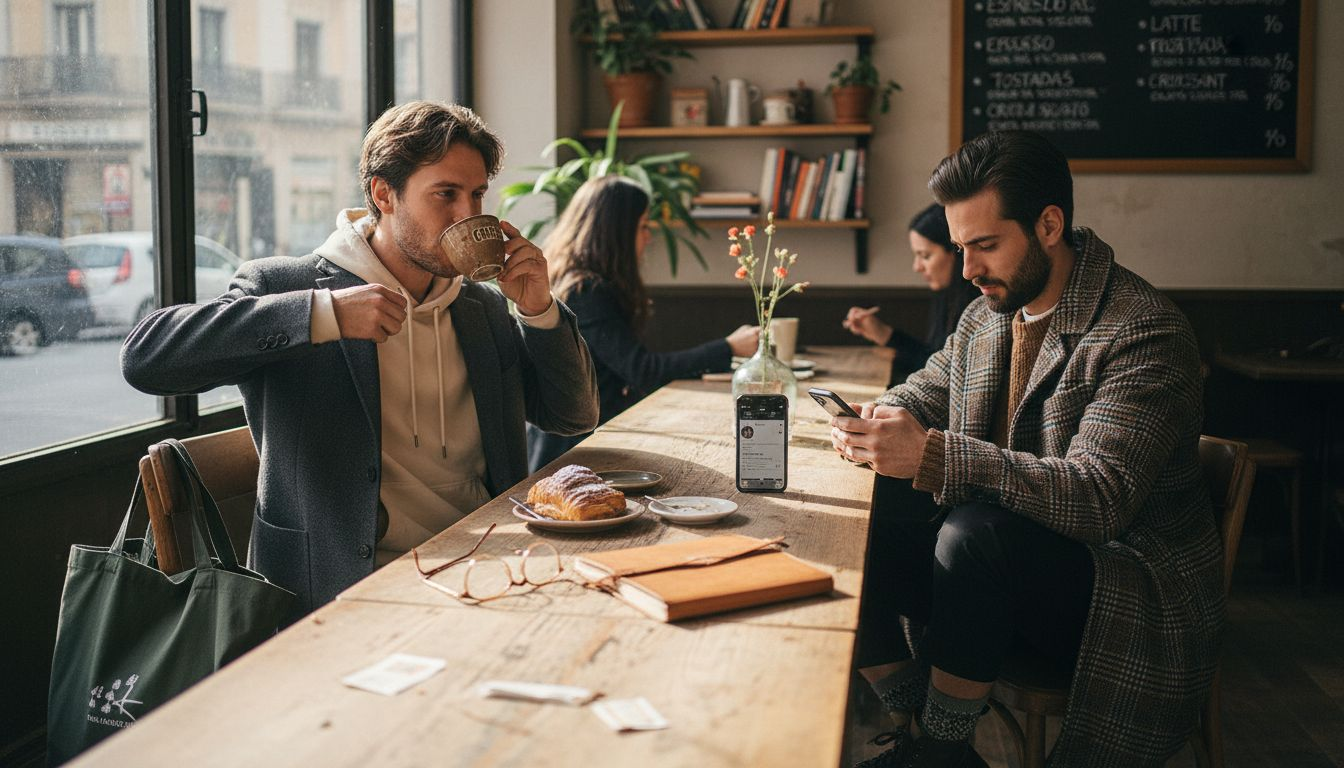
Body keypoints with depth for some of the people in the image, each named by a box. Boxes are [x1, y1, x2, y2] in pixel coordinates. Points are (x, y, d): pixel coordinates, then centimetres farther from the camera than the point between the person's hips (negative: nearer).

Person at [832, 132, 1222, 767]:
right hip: (1010, 572, 7)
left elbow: (1099, 498, -30)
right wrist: (879, 421, -6)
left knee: (976, 533, -35)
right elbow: (926, 391, 21)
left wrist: (930, 456, -37)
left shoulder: (1144, 332, -19)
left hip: (1132, 593, -7)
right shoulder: (986, 316, 5)